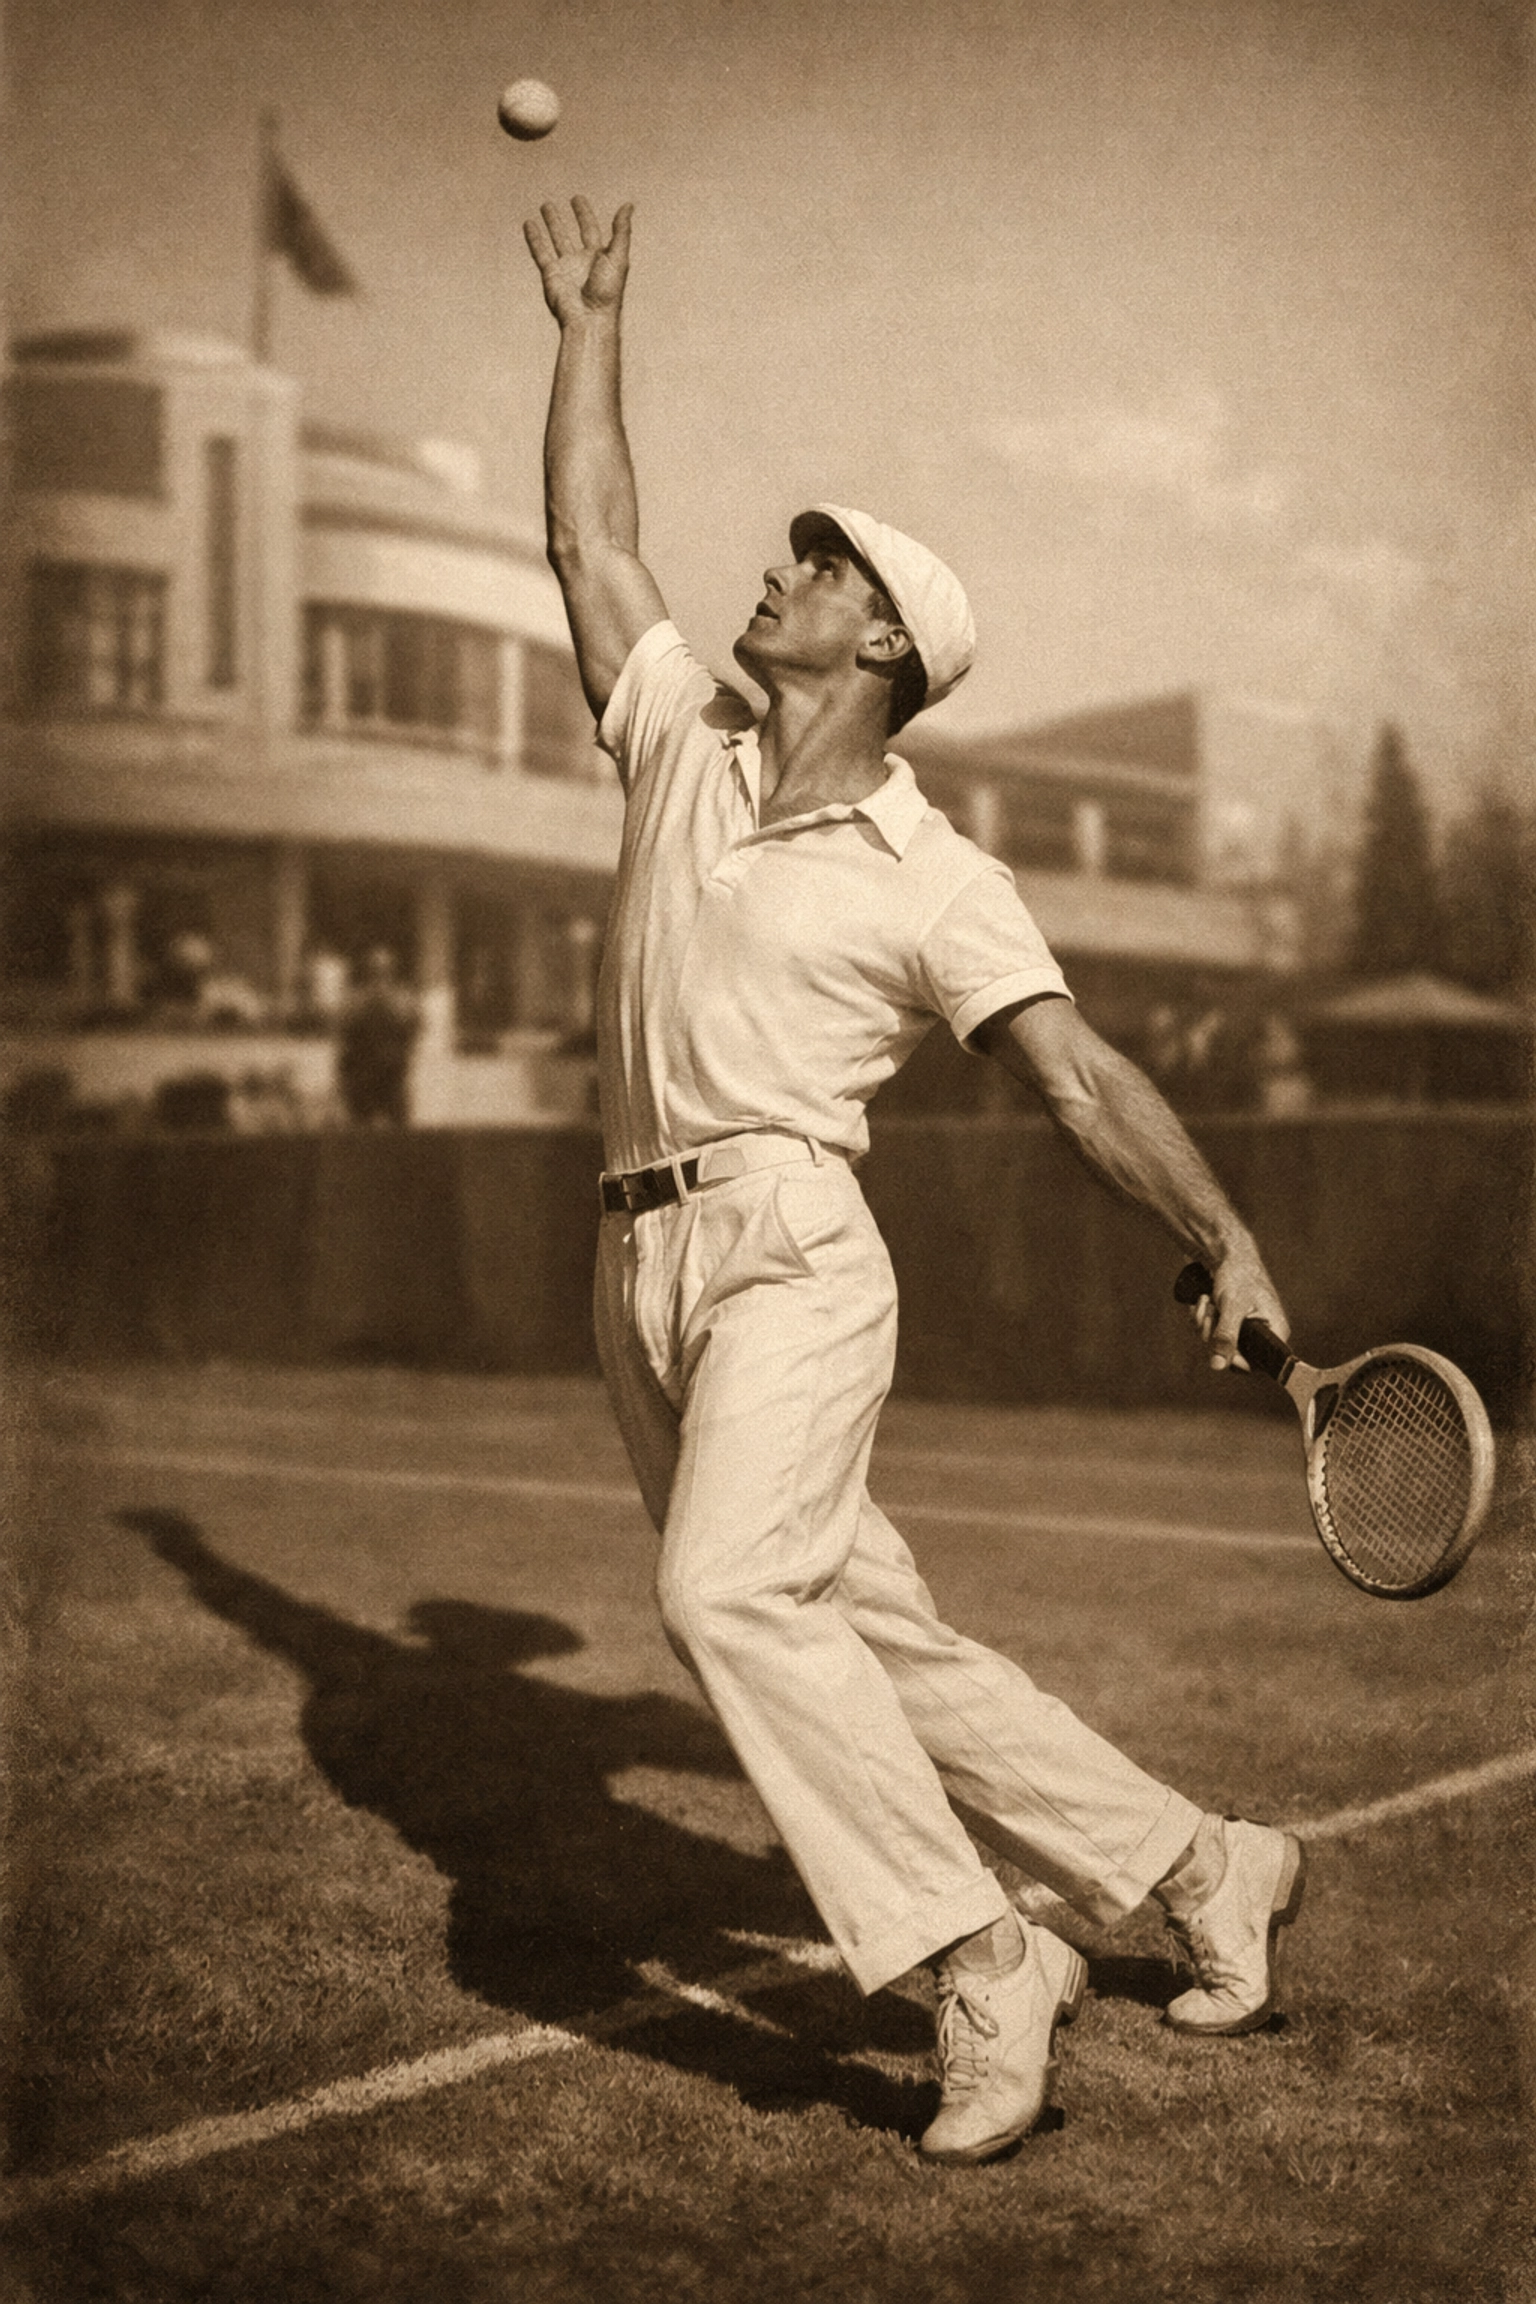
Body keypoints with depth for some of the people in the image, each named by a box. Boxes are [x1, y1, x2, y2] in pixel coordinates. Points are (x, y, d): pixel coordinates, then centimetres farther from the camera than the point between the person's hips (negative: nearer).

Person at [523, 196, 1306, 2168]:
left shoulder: (938, 879, -1)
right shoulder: (681, 744, 15)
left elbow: (1083, 1073, -7)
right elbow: (589, 537, 22)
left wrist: (1224, 1236, -19)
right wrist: (587, 321, 27)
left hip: (789, 1247, -6)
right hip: (643, 1265, 6)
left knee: (728, 1588, -28)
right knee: (877, 1640, 5)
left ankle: (978, 1955, -21)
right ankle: (1200, 1871, 17)